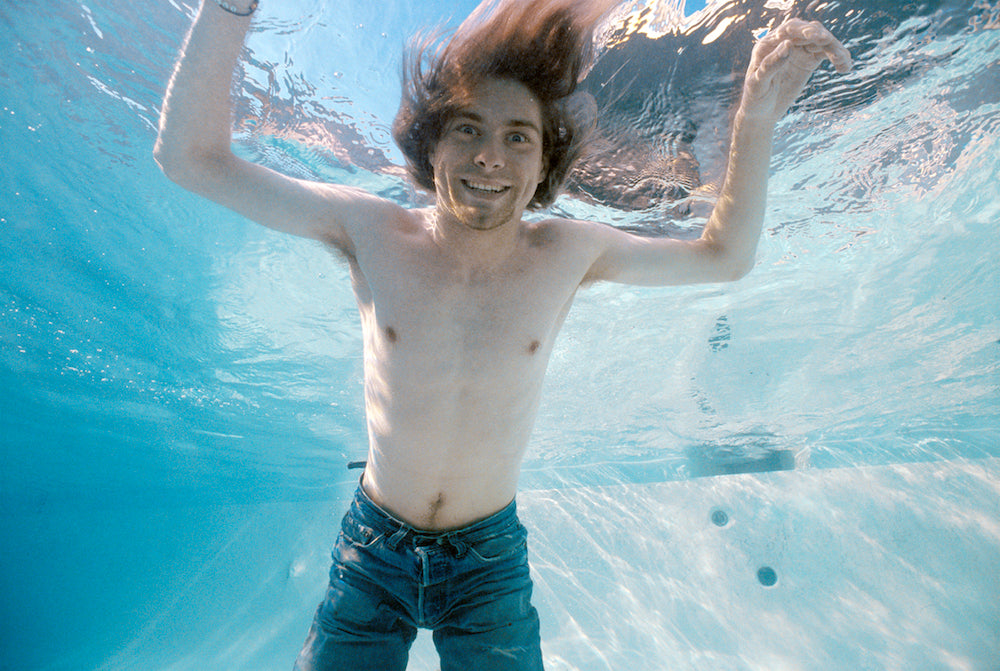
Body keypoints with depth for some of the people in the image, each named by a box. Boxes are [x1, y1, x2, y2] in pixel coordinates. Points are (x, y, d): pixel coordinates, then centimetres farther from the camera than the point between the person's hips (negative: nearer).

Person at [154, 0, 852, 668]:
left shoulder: (568, 253, -12)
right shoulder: (373, 232, -14)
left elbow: (725, 256, -1)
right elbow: (191, 156, -13)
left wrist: (758, 115, -15)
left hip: (490, 557, 1)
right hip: (373, 551, 0)